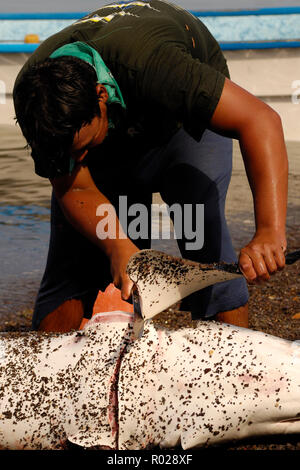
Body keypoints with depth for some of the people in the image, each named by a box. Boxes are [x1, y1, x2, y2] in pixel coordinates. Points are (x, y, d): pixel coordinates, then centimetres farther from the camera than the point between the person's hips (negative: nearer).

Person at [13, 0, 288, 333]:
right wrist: (117, 247, -44)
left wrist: (270, 232, -57)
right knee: (73, 246, -7)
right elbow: (76, 189, -25)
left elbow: (260, 121, -48)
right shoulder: (36, 100, -31)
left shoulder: (151, 65, -45)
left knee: (202, 221, -26)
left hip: (186, 120, -3)